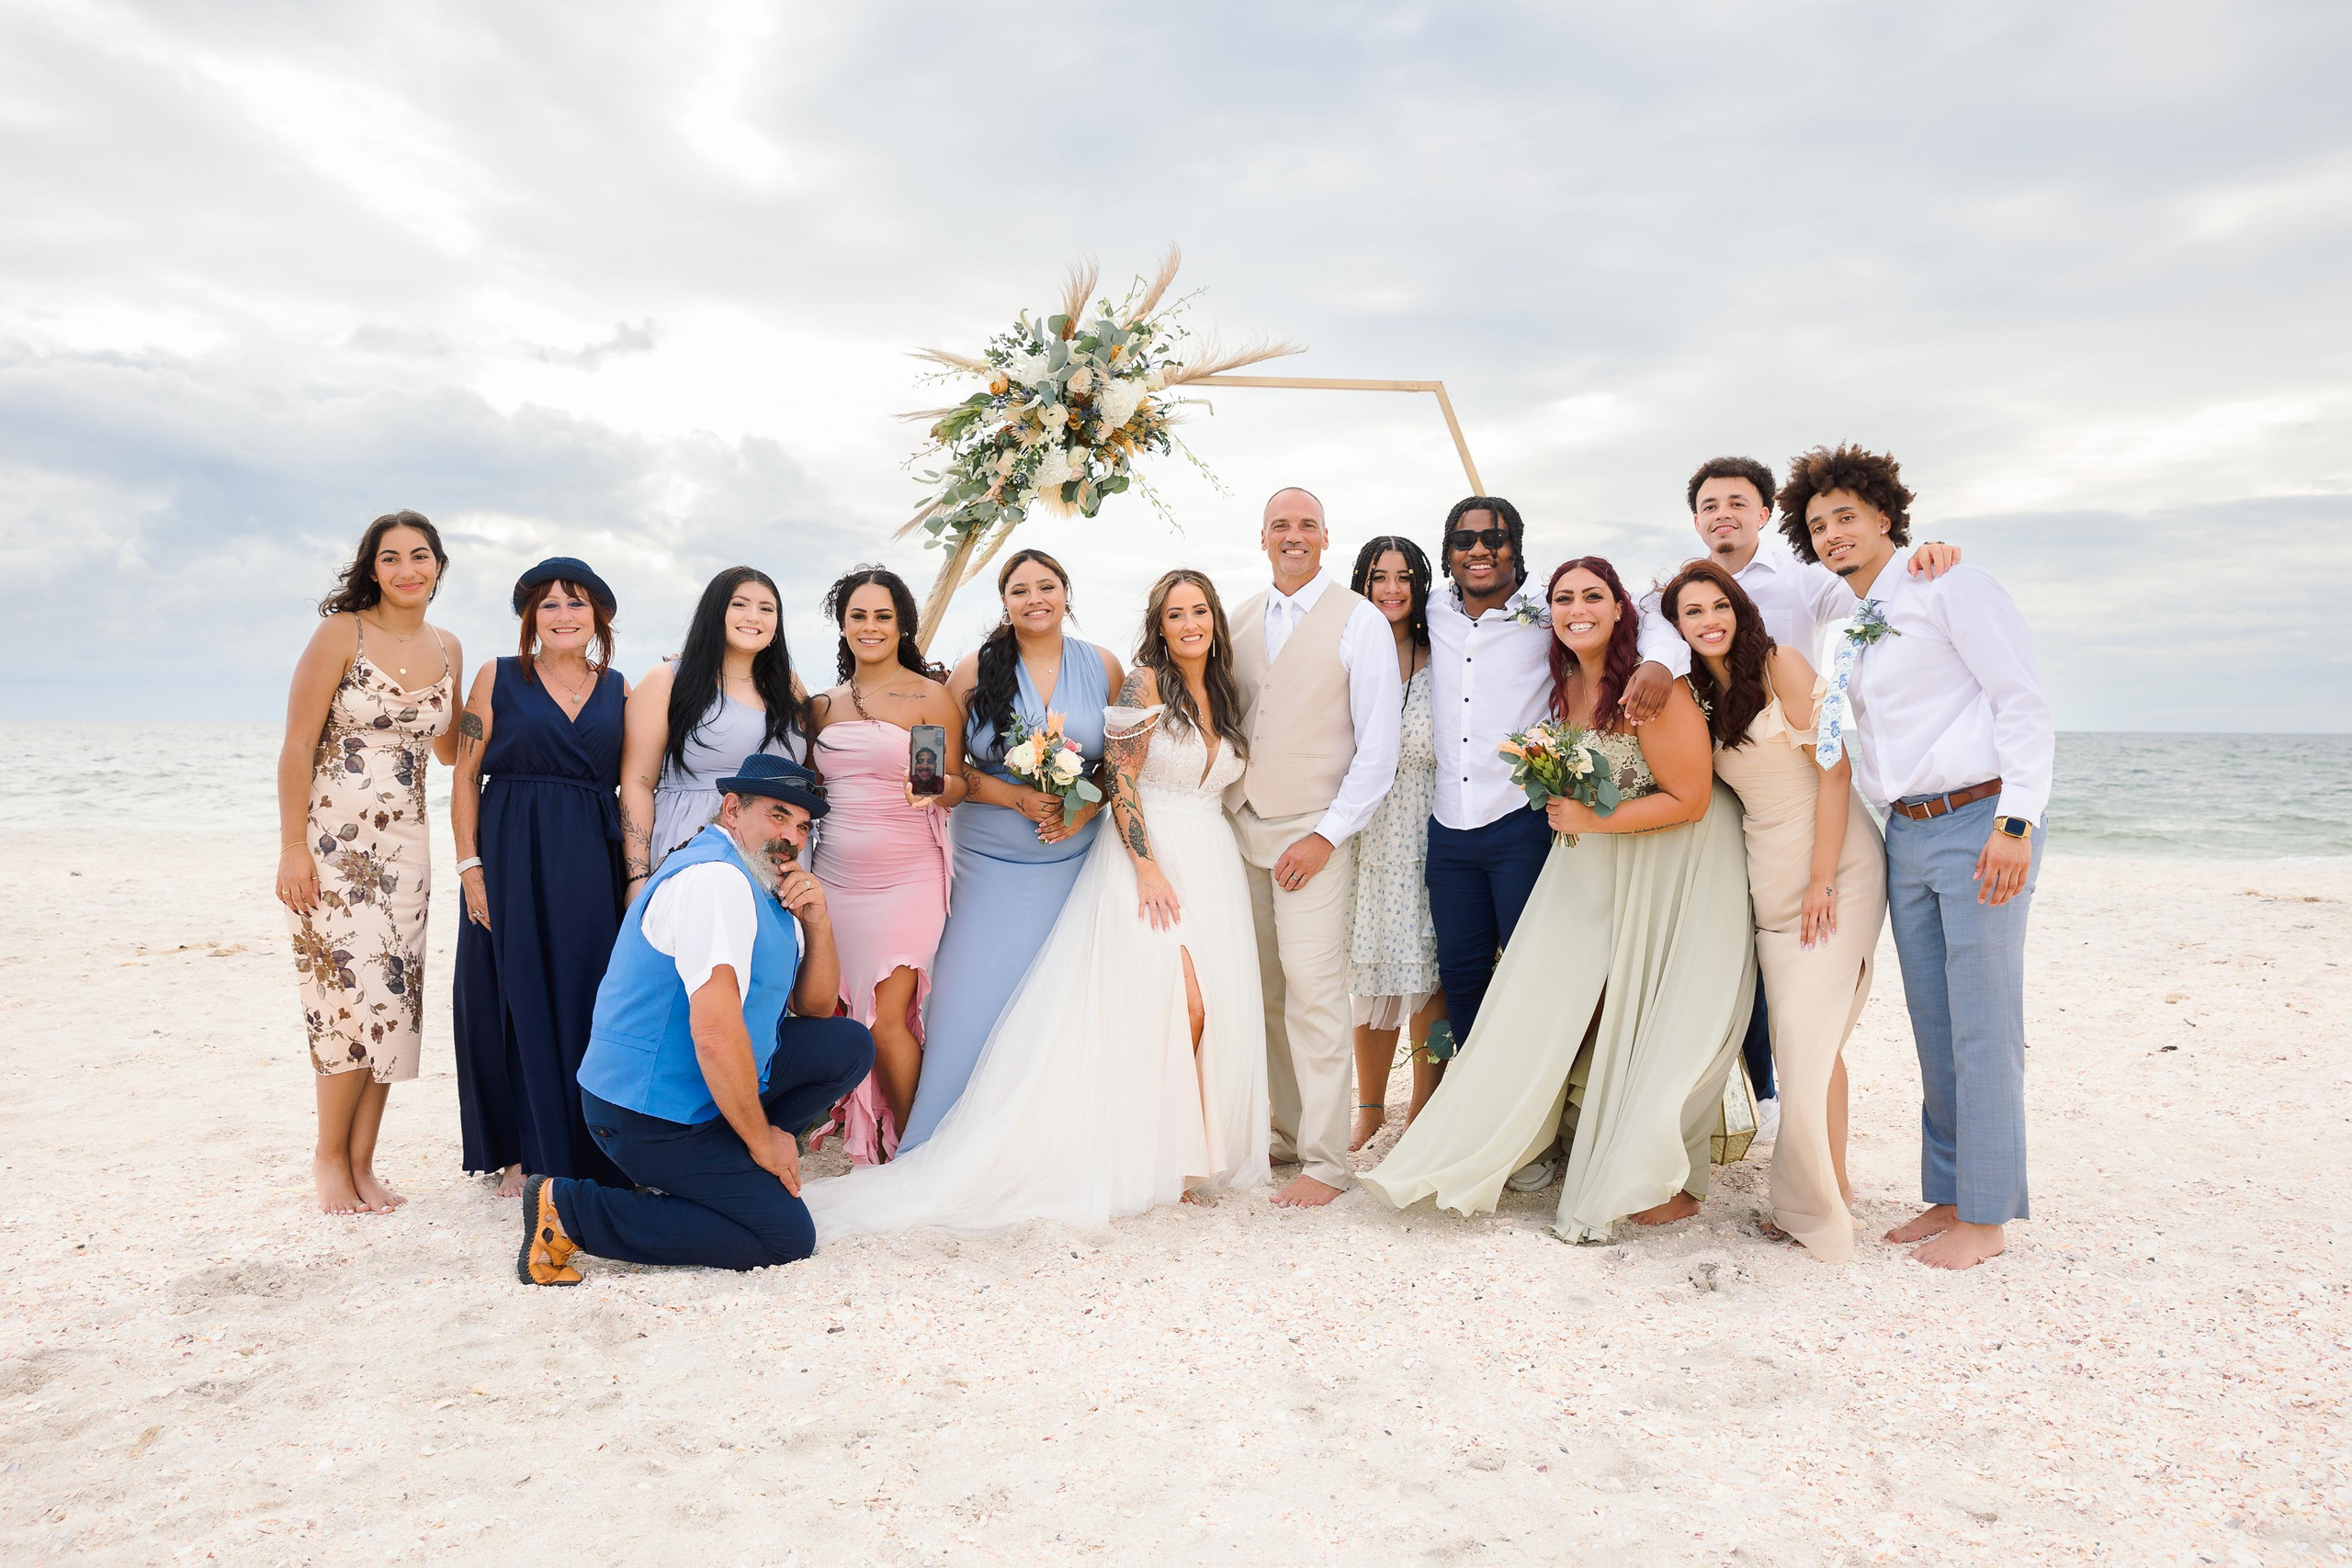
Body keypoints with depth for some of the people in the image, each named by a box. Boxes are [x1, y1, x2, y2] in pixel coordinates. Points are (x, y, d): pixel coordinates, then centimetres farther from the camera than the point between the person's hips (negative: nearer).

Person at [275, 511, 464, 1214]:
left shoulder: (448, 649, 9)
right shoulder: (342, 633, -6)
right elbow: (297, 746, -8)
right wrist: (292, 848, -12)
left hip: (403, 847, 5)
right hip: (330, 840, -5)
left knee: (394, 1001, 4)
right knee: (357, 996, -9)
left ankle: (362, 1164, 15)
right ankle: (330, 1156, 10)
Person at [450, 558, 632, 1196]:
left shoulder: (618, 689, 10)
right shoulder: (498, 677, 5)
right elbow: (465, 777, 2)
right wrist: (471, 866, -6)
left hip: (590, 866, 2)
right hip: (511, 859, -1)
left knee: (584, 1001, 2)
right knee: (515, 1001, 2)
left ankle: (583, 1150, 14)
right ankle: (520, 1152, 14)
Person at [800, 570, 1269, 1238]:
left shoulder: (1225, 694, 15)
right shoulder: (1144, 683, -5)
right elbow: (1118, 780, -11)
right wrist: (1149, 867, -17)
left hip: (1214, 863, 6)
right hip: (1149, 857, -6)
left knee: (1212, 1009, -1)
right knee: (1175, 1003, -15)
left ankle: (1195, 1146, 12)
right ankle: (1154, 1161, -3)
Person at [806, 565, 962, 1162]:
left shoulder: (932, 696, -1)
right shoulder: (823, 705, 13)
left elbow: (956, 784, -3)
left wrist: (933, 789, -24)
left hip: (904, 877, -4)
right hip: (833, 876, 5)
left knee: (887, 1017, -8)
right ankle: (859, 1137, 23)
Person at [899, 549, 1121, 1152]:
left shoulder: (1103, 667, 5)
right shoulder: (976, 671, 1)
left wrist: (1085, 809, -10)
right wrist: (1016, 797, -13)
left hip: (1074, 862, 1)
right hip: (991, 868, -1)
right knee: (974, 999, -3)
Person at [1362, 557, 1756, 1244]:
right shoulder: (1565, 684, 2)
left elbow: (1689, 799, -20)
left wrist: (1593, 820, -21)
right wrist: (1561, 803, 2)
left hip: (1676, 865, -6)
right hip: (1597, 865, 7)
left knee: (1657, 1020, -1)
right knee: (1559, 1001, 2)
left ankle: (1666, 1180, 16)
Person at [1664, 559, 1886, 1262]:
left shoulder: (1780, 664, -8)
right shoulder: (1698, 696, 11)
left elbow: (1835, 769, -12)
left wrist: (1822, 881, -14)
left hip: (1835, 865, -6)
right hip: (1769, 878, 6)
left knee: (1808, 1030, -11)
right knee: (1793, 1034, 5)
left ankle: (1823, 1202, 1)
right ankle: (1809, 1198, 13)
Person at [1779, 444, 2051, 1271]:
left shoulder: (1948, 584, -5)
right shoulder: (1850, 632, 17)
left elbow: (2022, 701, -11)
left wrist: (2015, 822, -18)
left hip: (1980, 821, -7)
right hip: (1906, 833, 7)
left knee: (1982, 1025, -3)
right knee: (1932, 1025, 11)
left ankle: (1986, 1216, 7)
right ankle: (1949, 1195, 22)